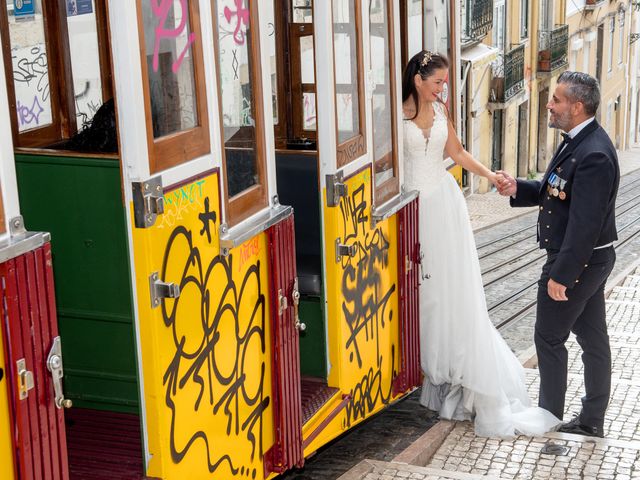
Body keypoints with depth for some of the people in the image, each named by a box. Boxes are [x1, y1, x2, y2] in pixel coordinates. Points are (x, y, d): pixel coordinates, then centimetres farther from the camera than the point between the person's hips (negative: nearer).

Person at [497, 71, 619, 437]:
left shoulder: (594, 155, -25)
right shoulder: (580, 141, 7)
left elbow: (585, 223, -27)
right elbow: (557, 191, 16)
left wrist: (560, 275, -24)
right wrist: (518, 189, 1)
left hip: (578, 261, -10)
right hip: (589, 259, 10)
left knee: (550, 337, 3)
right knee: (592, 338, 15)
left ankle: (550, 418, 16)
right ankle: (592, 421, 26)